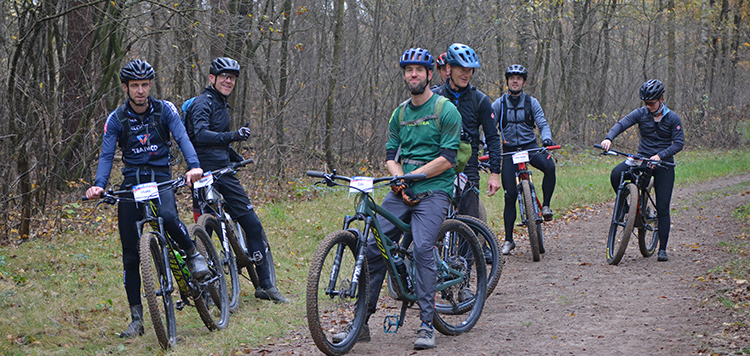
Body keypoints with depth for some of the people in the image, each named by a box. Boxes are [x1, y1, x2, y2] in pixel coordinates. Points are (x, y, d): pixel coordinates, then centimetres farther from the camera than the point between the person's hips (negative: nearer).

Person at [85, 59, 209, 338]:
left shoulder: (165, 110, 0)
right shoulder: (116, 119, 1)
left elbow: (182, 138, -11)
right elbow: (107, 155, -7)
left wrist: (194, 166, -31)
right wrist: (99, 185, -25)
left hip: (161, 178, -1)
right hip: (132, 183, 1)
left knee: (168, 216, -36)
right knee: (130, 254, -1)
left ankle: (193, 253, -5)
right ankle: (136, 318, 7)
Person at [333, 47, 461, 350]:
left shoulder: (446, 111, -4)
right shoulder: (400, 113, 15)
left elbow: (447, 159, -11)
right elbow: (391, 155, 12)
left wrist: (412, 176, -15)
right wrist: (399, 181, -8)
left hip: (434, 191, -6)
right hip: (402, 191, 6)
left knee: (422, 248, -25)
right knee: (373, 247, -4)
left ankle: (426, 325, -17)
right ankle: (362, 322, 5)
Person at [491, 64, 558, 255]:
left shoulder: (531, 102, 3)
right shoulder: (498, 104, 3)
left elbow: (543, 124, -3)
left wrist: (546, 138, -24)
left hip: (530, 146, 0)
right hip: (509, 150, 0)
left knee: (549, 166, -33)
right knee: (510, 195, -6)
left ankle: (546, 205, -12)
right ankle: (508, 239, 3)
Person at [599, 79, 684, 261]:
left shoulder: (673, 118, -4)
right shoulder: (640, 113, -1)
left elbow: (678, 143, -9)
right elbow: (621, 124, -13)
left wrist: (660, 155, -26)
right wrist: (609, 138, -35)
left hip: (663, 164, -2)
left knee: (662, 208, -4)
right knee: (616, 175, -28)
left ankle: (662, 249, 7)